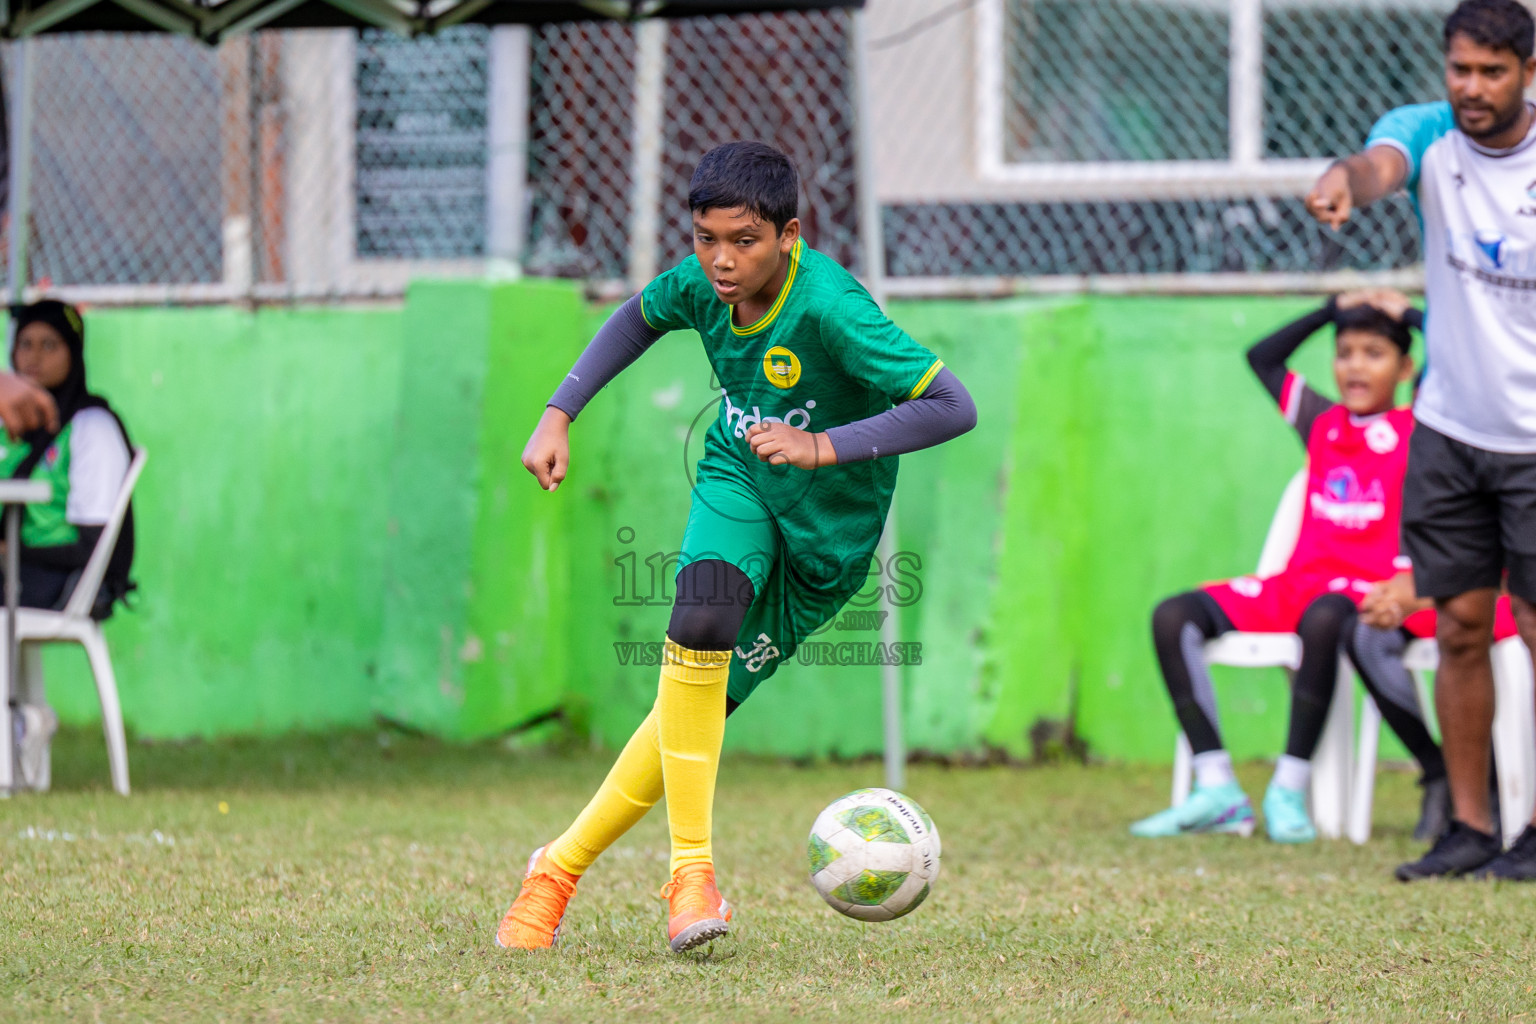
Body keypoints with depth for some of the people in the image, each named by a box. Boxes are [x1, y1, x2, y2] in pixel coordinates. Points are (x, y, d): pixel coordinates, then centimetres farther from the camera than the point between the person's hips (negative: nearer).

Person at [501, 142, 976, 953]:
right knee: (700, 624, -30)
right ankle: (691, 869, -24)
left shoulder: (827, 306, -31)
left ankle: (562, 865, 18)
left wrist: (825, 447, -40)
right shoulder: (701, 283, -13)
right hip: (737, 482, 3)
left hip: (827, 527, -3)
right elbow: (640, 317, 13)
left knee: (701, 704, 0)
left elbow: (954, 408, -34)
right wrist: (559, 414, 4)